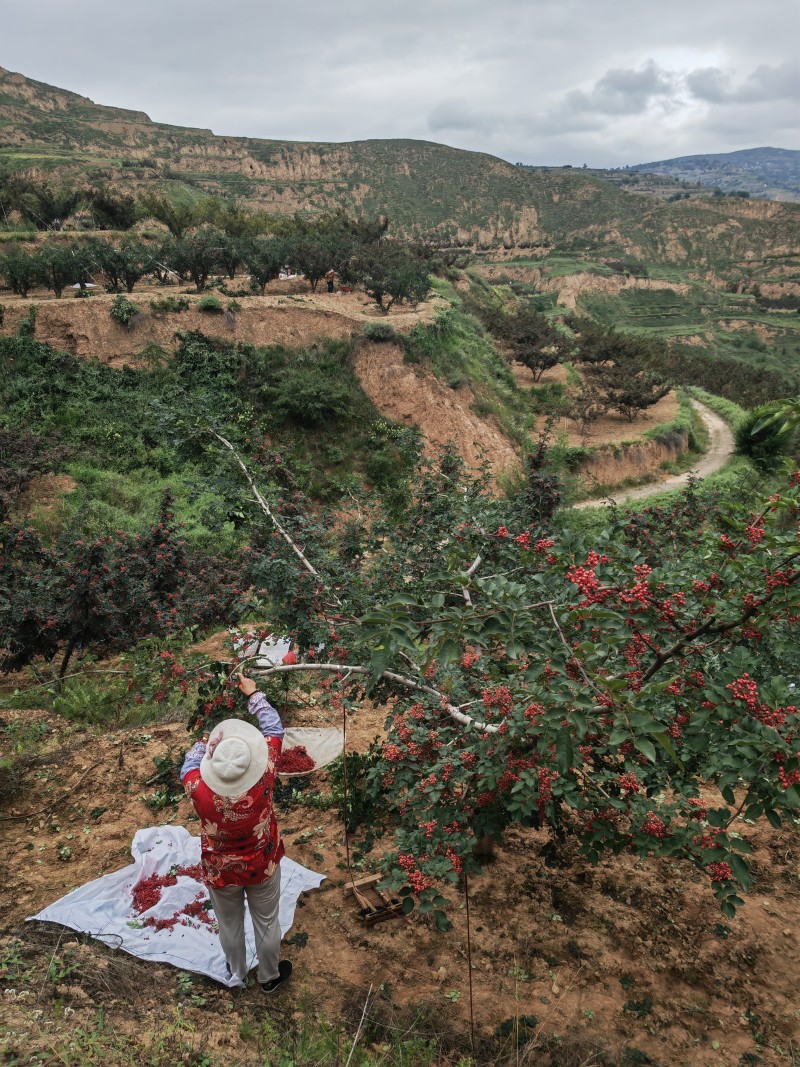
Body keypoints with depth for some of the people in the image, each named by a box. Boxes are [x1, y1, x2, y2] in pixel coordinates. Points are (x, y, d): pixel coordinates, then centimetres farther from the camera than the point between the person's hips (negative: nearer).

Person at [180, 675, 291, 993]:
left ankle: (237, 974, 53)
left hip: (220, 872, 0)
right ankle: (270, 977, 50)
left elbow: (191, 762, -10)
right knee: (266, 923, 26)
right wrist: (253, 694, -7)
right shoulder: (263, 779, -35)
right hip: (262, 868, 0)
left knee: (230, 926, 28)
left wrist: (205, 743, 9)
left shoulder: (198, 788, -36)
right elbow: (274, 730, -19)